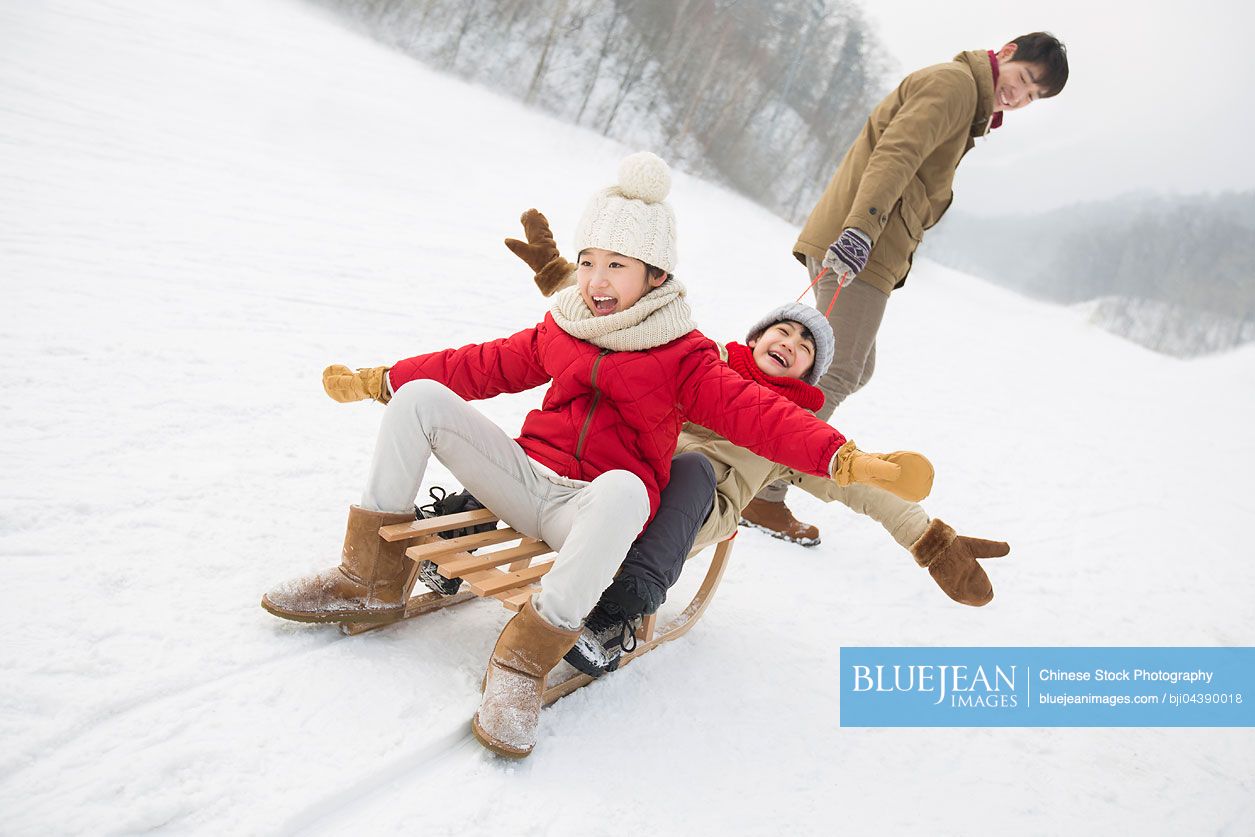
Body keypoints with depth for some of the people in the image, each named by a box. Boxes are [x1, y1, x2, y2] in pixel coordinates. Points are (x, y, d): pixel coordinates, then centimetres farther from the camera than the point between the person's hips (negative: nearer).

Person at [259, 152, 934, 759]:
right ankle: (372, 580, -9)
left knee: (624, 489, -42)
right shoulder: (559, 333, 13)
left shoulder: (683, 360, -1)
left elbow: (757, 413, -12)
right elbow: (486, 365, 20)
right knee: (419, 397, -11)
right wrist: (379, 380, 22)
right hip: (528, 478, 5)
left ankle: (525, 659, -32)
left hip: (593, 509, -4)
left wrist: (845, 460, -27)